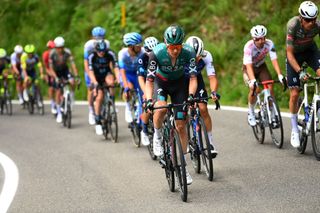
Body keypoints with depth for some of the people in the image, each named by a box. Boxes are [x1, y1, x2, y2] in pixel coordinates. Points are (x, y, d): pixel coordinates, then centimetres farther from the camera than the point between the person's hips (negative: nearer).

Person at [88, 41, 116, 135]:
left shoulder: (109, 55, -16)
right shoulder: (92, 57, -19)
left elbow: (113, 67, -23)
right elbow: (91, 71, -22)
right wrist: (95, 82, -37)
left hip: (106, 75, 1)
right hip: (97, 78, -1)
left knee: (110, 82, -35)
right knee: (99, 97, -19)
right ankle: (98, 122, -12)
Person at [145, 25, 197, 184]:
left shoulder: (188, 52, -28)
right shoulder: (157, 53, -31)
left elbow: (193, 78, -27)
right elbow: (149, 80, -28)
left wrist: (191, 95, -45)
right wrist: (149, 100, -43)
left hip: (179, 83, 1)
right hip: (160, 82, -1)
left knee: (181, 125, -3)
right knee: (160, 108, -34)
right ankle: (157, 136, -4)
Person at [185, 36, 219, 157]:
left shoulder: (206, 56, -28)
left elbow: (212, 77, -29)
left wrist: (213, 92, -46)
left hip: (196, 79, 1)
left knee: (203, 109, -13)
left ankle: (210, 142, -3)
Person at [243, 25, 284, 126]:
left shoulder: (269, 44, -25)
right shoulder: (249, 47, -33)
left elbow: (274, 60, -30)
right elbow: (249, 66, -40)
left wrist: (280, 75, -44)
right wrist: (253, 80, -54)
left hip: (261, 66, 3)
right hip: (249, 68, -3)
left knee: (270, 88, -17)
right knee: (254, 89, -25)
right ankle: (251, 113, -2)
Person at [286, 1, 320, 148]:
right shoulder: (293, 25, -33)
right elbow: (290, 53, -30)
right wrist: (300, 72, -40)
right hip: (294, 54, -2)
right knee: (294, 93, -5)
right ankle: (295, 130, 10)